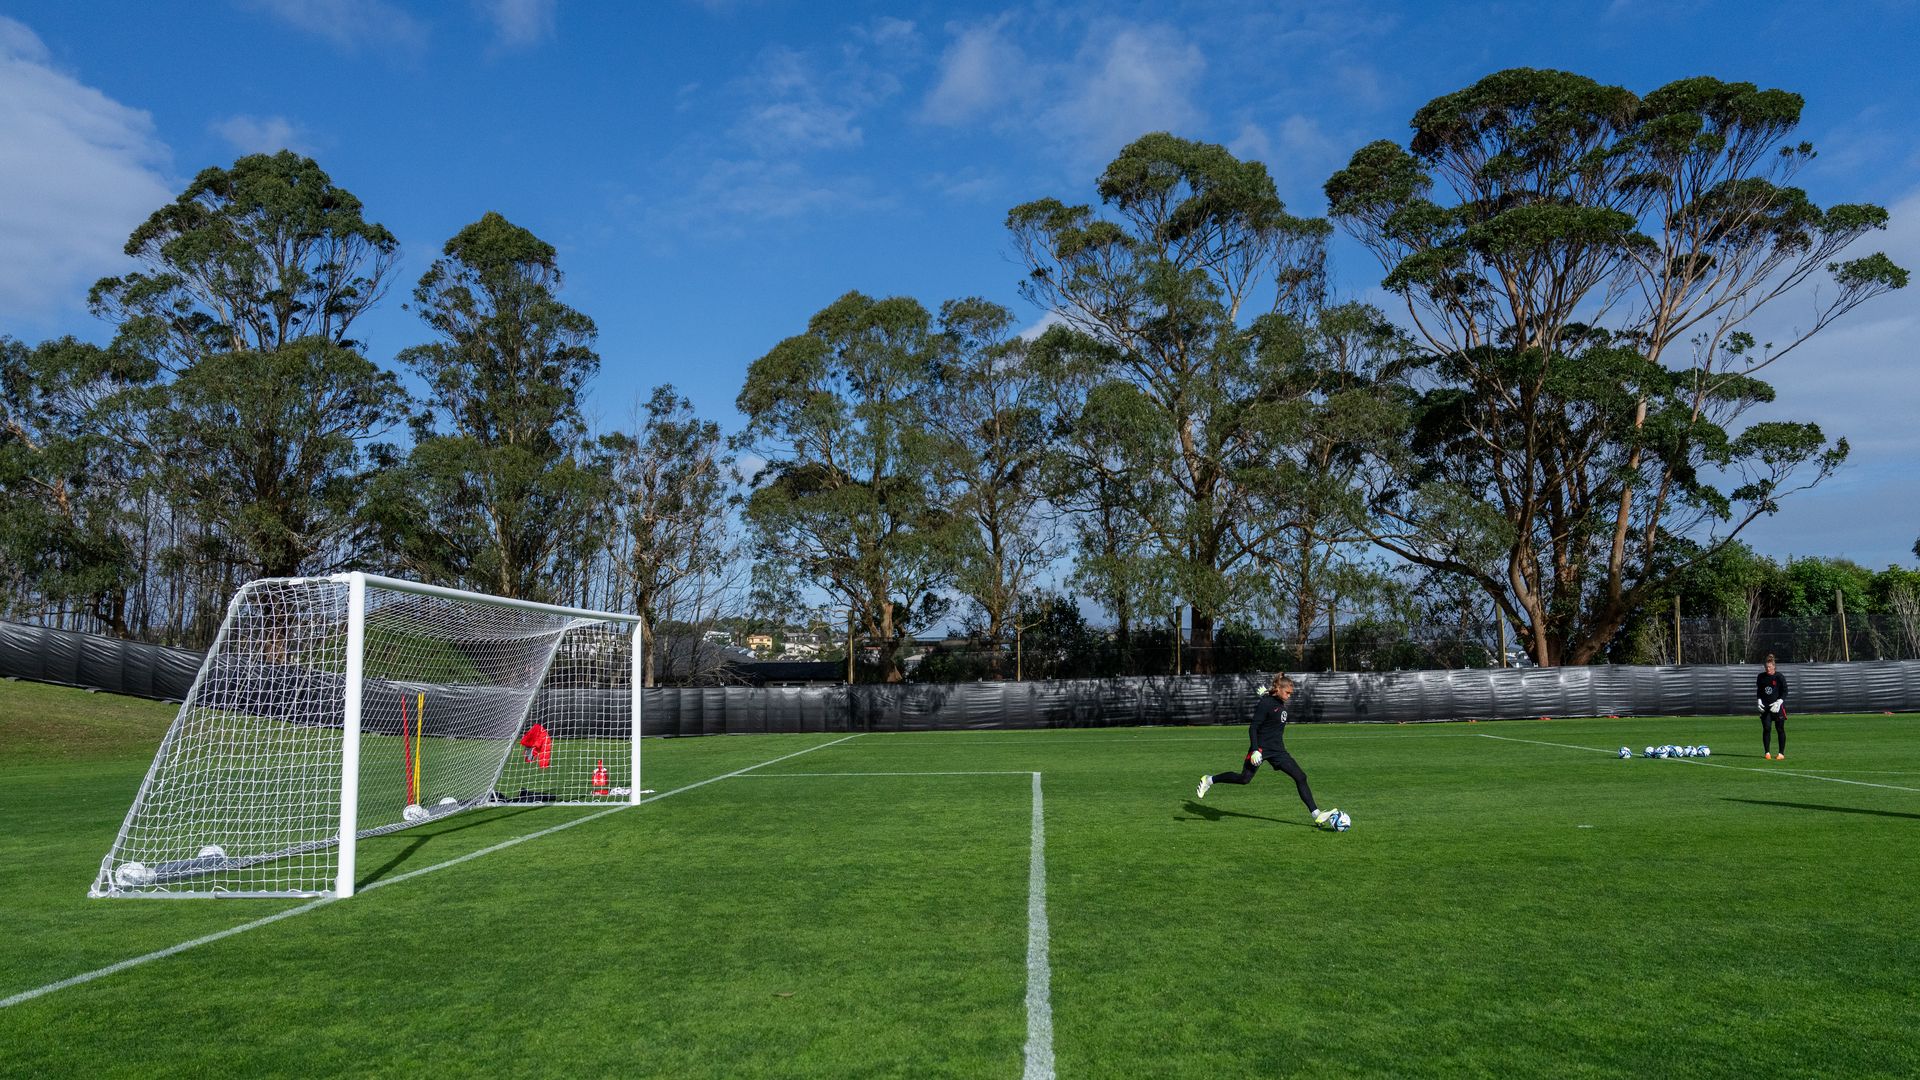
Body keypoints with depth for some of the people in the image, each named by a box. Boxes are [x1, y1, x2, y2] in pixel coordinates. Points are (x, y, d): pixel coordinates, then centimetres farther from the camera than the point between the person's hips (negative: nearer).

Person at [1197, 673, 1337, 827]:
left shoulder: (1282, 704, 10)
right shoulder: (1266, 703, -13)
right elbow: (1253, 728, -16)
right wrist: (1255, 750, -21)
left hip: (1277, 751, 7)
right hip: (1262, 748, -7)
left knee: (1301, 777, -1)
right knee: (1245, 778, -10)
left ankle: (1316, 815, 0)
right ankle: (1209, 780, 10)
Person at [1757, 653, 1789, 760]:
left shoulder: (1779, 677, -5)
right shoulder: (1761, 677, 7)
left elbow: (1785, 691, -3)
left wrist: (1779, 702, -16)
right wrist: (1759, 700, 3)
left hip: (1777, 707, -3)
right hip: (1765, 707, 3)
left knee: (1780, 729, 2)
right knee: (1766, 729, -2)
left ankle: (1781, 753, 8)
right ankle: (1767, 752, 5)